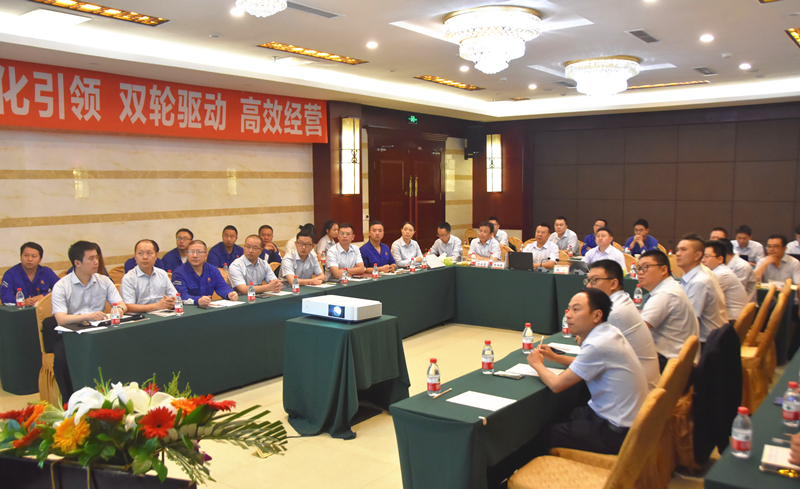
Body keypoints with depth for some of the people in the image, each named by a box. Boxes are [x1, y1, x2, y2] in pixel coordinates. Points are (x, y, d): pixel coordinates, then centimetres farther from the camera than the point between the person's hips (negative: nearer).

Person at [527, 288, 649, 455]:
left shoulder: (598, 345, -27)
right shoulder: (610, 332, 2)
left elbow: (556, 385, -22)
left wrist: (537, 364, -2)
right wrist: (554, 357, 12)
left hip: (618, 434, -9)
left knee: (547, 434, -3)